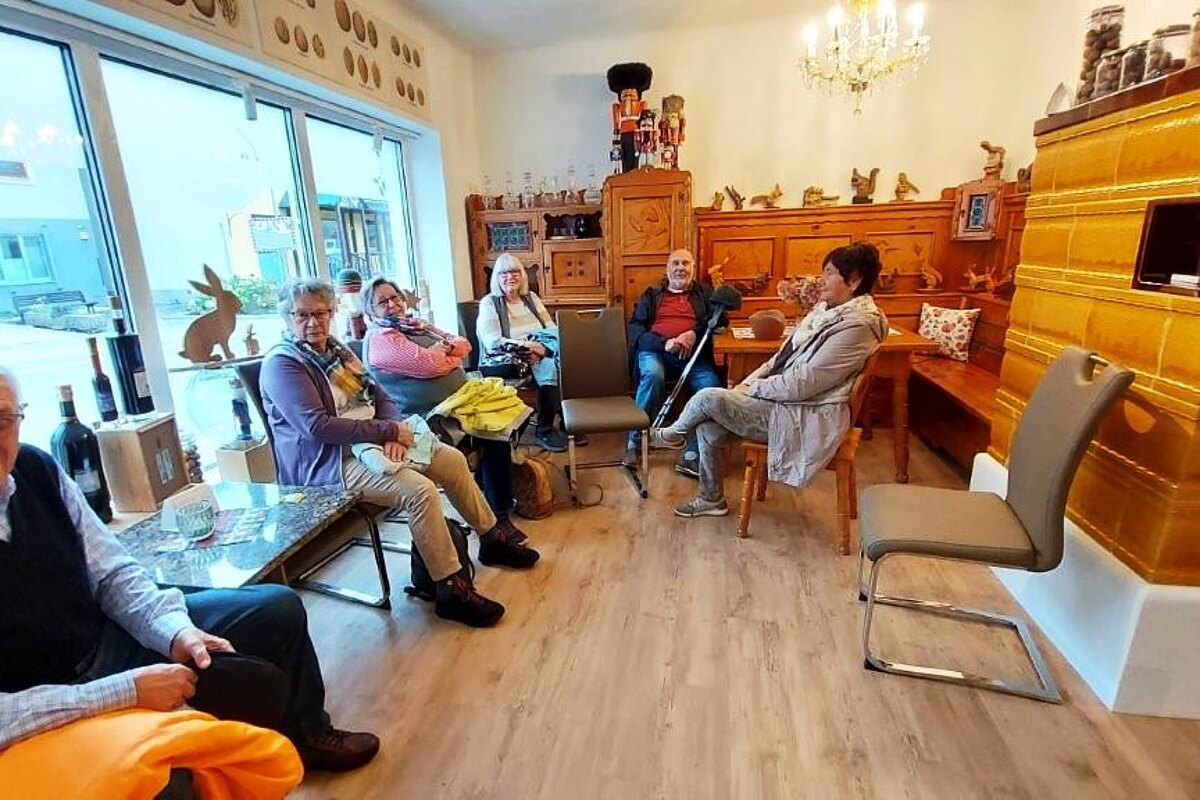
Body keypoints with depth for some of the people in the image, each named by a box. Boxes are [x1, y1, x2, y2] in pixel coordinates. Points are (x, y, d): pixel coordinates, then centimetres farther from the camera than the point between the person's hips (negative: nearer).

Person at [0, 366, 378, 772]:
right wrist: (126, 691, -28)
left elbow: (112, 571, -2)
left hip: (110, 630, 5)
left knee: (279, 608, 2)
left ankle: (308, 736, 29)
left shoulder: (35, 467, -11)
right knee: (260, 683, -14)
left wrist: (174, 629, -15)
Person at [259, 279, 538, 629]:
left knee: (453, 460, 2)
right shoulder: (281, 364, -11)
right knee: (421, 489, -28)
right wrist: (389, 431, -21)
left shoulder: (338, 350, 14)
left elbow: (380, 396, 12)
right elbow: (317, 426, -23)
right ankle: (451, 589, -17)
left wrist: (394, 432, -10)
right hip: (330, 462, -8)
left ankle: (492, 538, 19)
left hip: (370, 441, 9)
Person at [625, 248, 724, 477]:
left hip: (694, 354, 1)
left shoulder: (704, 293, 26)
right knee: (653, 375, -36)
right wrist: (664, 343, -10)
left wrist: (694, 334, -12)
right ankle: (635, 441, -23)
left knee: (711, 385, -30)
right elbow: (635, 327, 9)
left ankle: (691, 454, -26)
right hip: (655, 350, 0)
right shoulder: (651, 295, 24)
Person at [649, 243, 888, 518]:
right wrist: (747, 383, 1)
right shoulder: (826, 308, 9)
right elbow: (783, 355, 13)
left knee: (708, 398, -18)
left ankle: (672, 435, 16)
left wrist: (751, 388, -11)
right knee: (707, 427, -3)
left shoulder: (857, 325, -21)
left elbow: (801, 384, -23)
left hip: (805, 418, -9)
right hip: (785, 401, 9)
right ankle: (711, 500, 17)